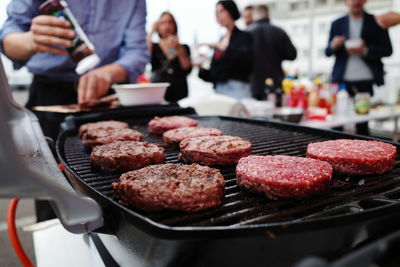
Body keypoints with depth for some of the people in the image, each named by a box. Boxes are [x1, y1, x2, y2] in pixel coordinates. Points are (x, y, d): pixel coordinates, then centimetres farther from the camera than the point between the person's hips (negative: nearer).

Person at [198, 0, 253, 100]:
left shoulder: (244, 36, 2)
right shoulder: (221, 40, 17)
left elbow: (246, 58, -19)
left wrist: (222, 48, -23)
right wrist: (201, 69, -1)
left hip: (237, 88, -5)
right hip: (219, 90, 5)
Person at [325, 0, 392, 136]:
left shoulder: (377, 22, 9)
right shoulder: (337, 24, 14)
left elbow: (387, 50, 5)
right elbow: (328, 52, 12)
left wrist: (365, 50, -12)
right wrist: (334, 45, -11)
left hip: (366, 80, -1)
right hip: (342, 80, 1)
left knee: (362, 123, 2)